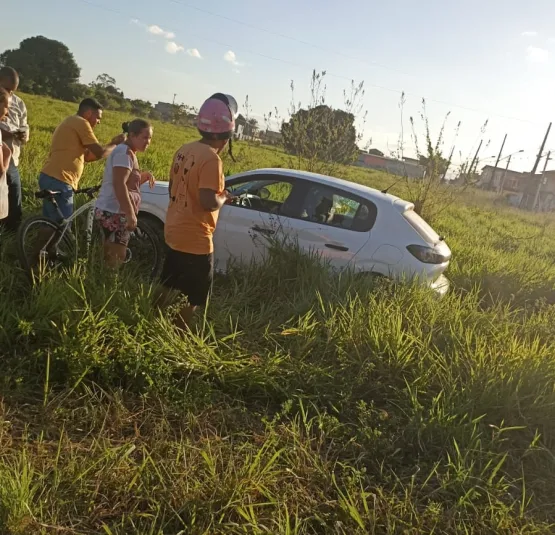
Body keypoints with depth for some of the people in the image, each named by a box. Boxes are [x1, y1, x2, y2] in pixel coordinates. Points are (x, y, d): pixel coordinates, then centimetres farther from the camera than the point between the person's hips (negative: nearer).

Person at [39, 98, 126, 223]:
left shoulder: (71, 123, 24)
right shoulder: (81, 123, -8)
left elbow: (86, 156, 21)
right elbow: (100, 153, -12)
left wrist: (112, 144, 16)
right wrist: (116, 144, 6)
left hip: (49, 178, 11)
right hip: (58, 181, -11)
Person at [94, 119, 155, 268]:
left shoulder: (128, 153, 17)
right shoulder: (125, 153, -15)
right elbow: (119, 185, -24)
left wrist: (144, 176, 6)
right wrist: (131, 215, -26)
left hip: (113, 211, 11)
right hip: (114, 212, -11)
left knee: (111, 258, 15)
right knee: (114, 260, -7)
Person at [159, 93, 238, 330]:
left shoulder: (184, 150, 5)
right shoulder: (211, 159, -22)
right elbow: (209, 202, -29)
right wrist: (224, 197, -8)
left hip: (174, 233, 9)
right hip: (195, 240, -9)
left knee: (167, 287, 24)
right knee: (194, 298, 7)